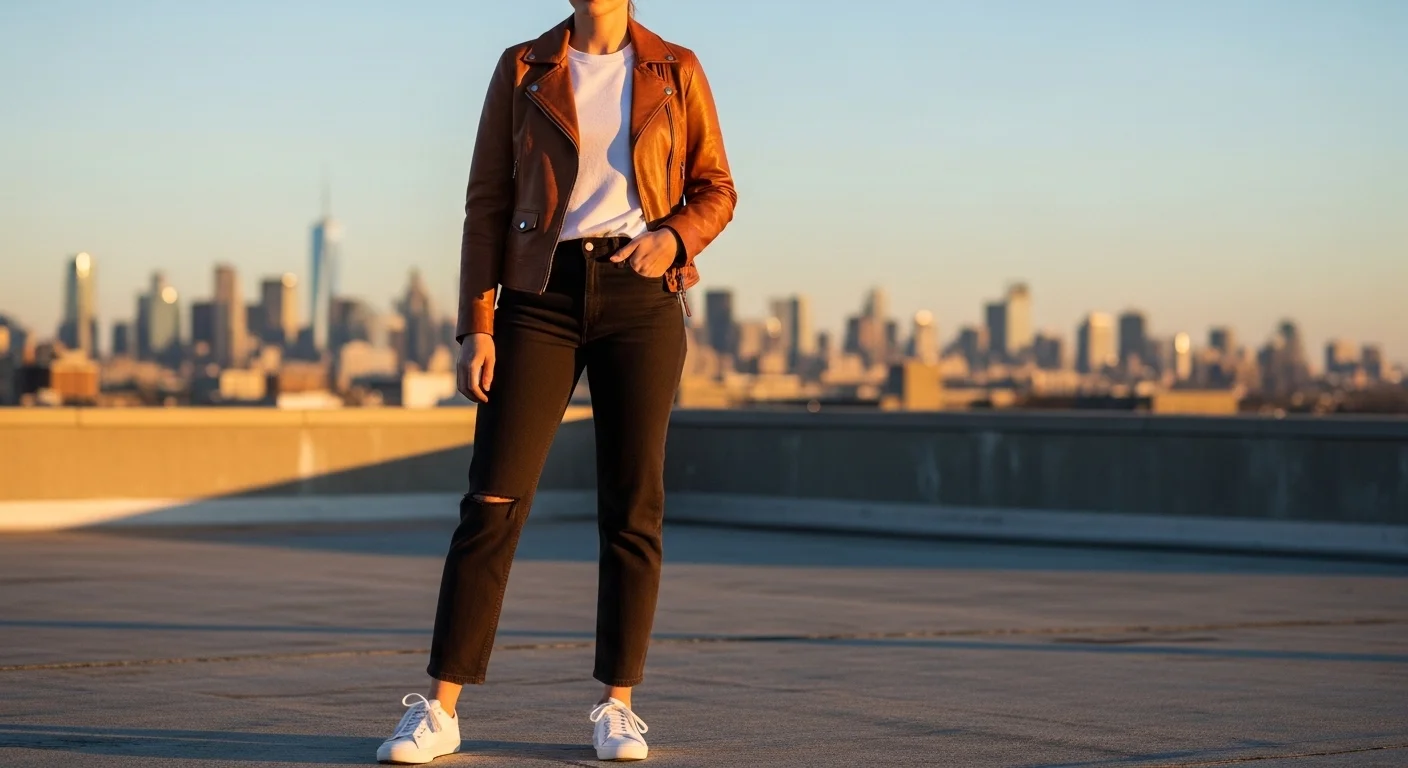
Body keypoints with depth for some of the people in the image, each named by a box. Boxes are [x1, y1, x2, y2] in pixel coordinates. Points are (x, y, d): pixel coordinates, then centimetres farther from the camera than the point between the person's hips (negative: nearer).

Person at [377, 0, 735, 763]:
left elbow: (715, 191, 9)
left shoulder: (675, 71, 6)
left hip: (640, 298, 0)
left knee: (631, 505, -1)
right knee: (493, 499, -6)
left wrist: (673, 237, -14)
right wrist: (476, 328, -4)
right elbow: (487, 205, 4)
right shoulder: (522, 70, 5)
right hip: (542, 297, 0)